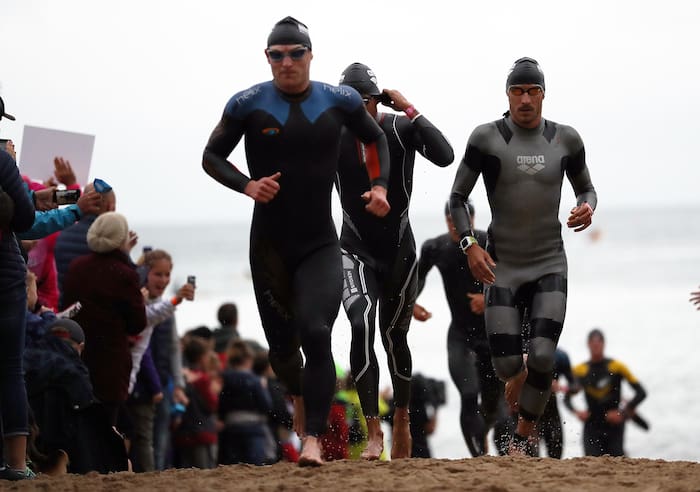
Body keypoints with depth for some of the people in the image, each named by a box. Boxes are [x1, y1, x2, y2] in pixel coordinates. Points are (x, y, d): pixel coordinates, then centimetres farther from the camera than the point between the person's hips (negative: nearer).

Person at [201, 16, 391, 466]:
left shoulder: (340, 102, 0)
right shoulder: (249, 105, -5)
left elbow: (376, 138, 17)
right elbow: (212, 156, 4)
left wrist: (379, 185, 1)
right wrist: (246, 184, -14)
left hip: (321, 245, -1)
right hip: (269, 244, 1)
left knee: (316, 334, -19)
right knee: (282, 345, 10)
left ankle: (313, 439, -19)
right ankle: (302, 396, 45)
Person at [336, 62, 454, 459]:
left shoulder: (401, 129, -11)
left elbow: (445, 156, -27)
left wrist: (410, 111, -27)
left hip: (399, 248, 0)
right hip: (356, 250, 0)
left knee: (394, 337, 11)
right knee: (362, 327, -20)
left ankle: (402, 419, 36)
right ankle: (374, 431, -18)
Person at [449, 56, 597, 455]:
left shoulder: (566, 139, 1)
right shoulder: (487, 138, -6)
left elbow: (586, 188, 17)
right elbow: (457, 199, 0)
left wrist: (587, 207, -7)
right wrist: (469, 244, -15)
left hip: (550, 266, 1)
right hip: (502, 267, -1)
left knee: (542, 358, -14)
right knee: (506, 363, -5)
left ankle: (522, 438, 7)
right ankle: (519, 377, 36)